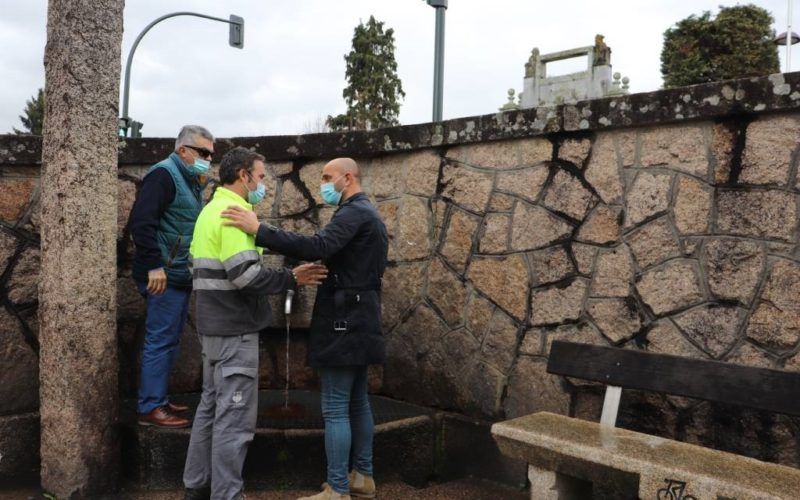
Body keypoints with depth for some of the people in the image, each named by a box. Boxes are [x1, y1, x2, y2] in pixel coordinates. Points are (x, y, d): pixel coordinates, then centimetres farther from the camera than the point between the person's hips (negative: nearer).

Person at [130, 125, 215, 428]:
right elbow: (141, 221, -22)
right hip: (165, 276, -10)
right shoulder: (164, 174, -11)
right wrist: (154, 266, -24)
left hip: (181, 276, 10)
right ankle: (150, 408, 3)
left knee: (170, 340, 14)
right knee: (160, 341, -5)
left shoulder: (191, 181, 18)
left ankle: (159, 400, 23)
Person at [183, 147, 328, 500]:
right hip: (235, 328, -10)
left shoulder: (210, 210, 15)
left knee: (212, 405, 17)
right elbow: (244, 274, -26)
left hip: (214, 324, 10)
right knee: (235, 416, -3)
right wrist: (291, 278, -16)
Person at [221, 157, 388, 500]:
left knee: (335, 408, -5)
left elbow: (318, 246, -31)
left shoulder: (354, 213, -15)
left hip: (345, 322, -10)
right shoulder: (367, 213, 18)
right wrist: (322, 269, 7)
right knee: (357, 402, 16)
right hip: (359, 319, 10)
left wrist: (259, 230, -33)